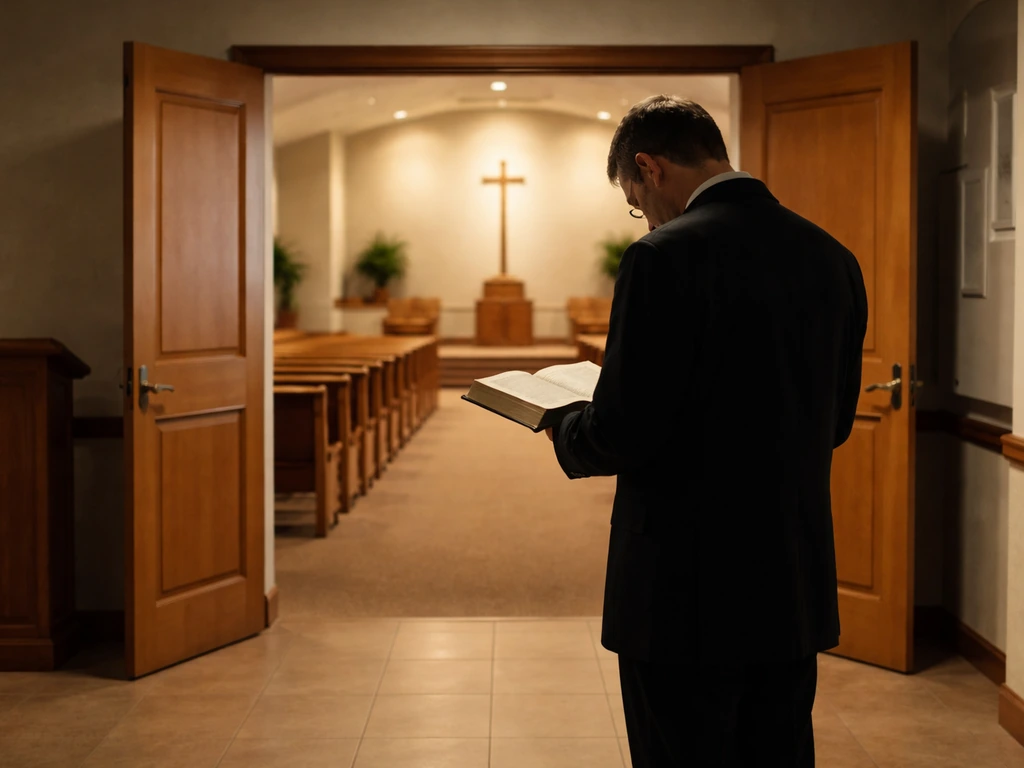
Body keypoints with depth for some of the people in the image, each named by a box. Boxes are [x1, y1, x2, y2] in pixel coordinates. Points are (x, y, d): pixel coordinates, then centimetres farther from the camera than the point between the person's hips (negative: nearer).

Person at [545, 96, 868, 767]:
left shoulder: (666, 256, -16)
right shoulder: (833, 258, 5)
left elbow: (628, 429, -17)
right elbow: (834, 422, 12)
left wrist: (566, 436, 3)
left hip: (689, 593, -7)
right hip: (797, 591, 7)